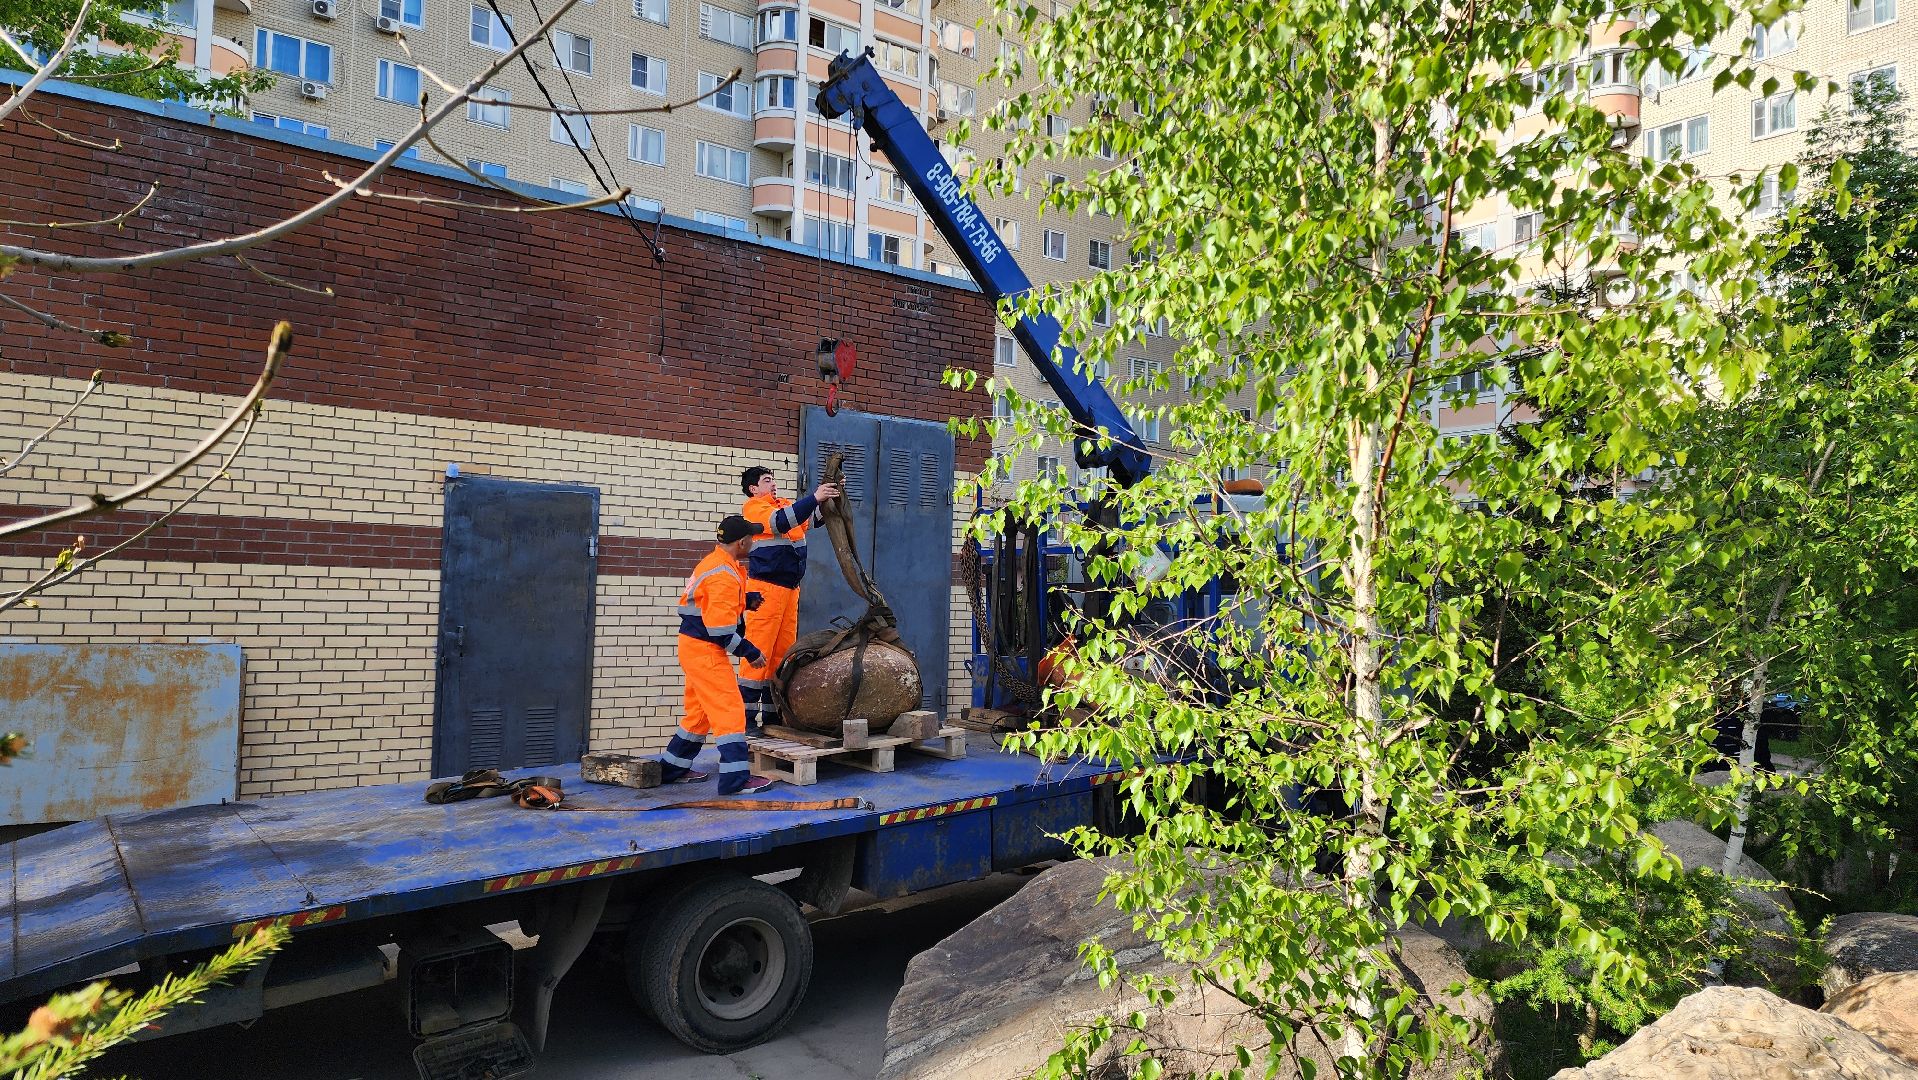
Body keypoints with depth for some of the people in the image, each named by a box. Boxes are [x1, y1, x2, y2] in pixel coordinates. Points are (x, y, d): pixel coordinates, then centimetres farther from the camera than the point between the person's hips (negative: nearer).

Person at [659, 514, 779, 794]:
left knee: (700, 712, 19)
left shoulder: (713, 563, 11)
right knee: (730, 711, -8)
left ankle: (673, 769, 29)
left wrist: (746, 601, 7)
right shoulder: (724, 576, -21)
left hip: (693, 647, 10)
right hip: (706, 651, -10)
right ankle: (736, 778, -7)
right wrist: (750, 652, -15)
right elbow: (721, 627, -24)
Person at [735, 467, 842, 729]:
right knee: (758, 653, -8)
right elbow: (780, 521, -21)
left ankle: (773, 714, 19)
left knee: (783, 652, 11)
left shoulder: (786, 505, 18)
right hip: (765, 588, -8)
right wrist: (815, 497, -24)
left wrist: (831, 496, -5)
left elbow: (817, 517, 12)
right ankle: (746, 716, -5)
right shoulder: (753, 508, -4)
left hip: (790, 589, 8)